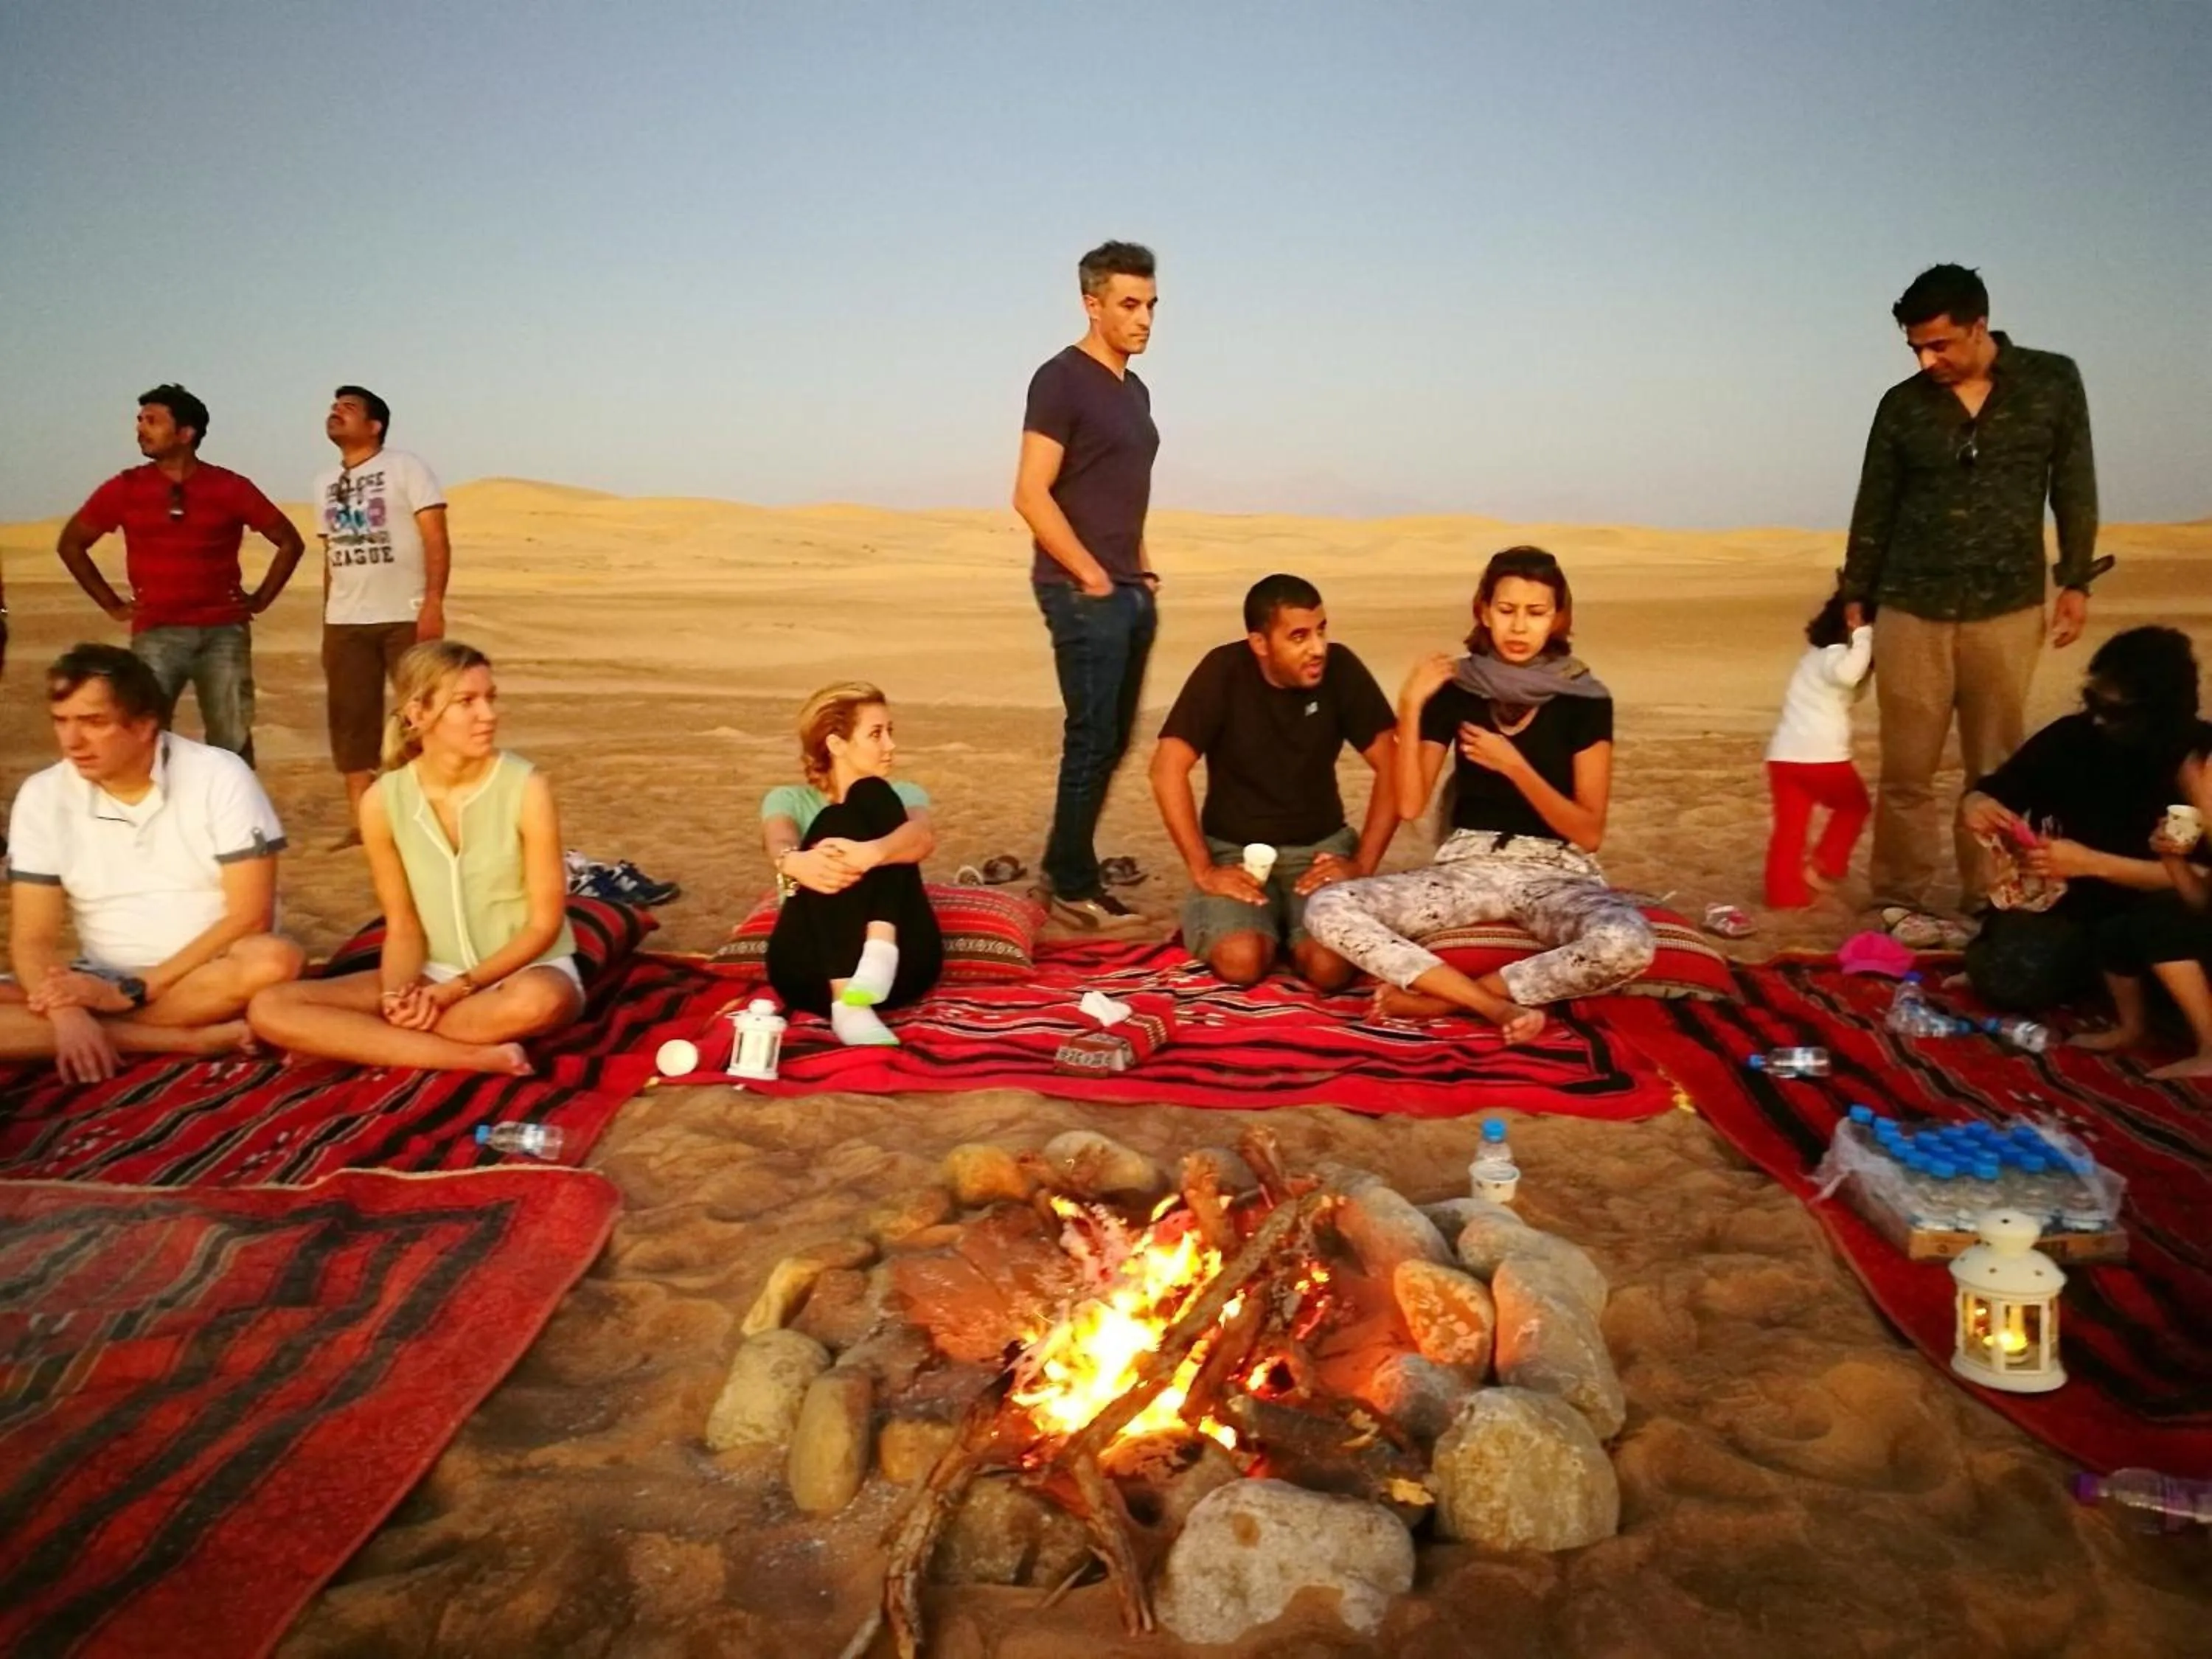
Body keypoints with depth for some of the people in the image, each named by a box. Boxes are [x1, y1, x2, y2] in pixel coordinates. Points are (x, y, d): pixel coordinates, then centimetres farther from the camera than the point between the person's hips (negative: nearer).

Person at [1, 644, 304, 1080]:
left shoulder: (221, 777, -10)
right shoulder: (42, 797, -2)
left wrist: (132, 991, -20)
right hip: (102, 982, 3)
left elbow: (250, 916, -14)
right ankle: (190, 1039, -25)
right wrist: (68, 1013, -25)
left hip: (211, 976, -3)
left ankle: (104, 1025, -21)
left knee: (274, 960, -36)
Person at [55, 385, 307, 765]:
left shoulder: (230, 487, 1)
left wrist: (260, 600, 4)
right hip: (156, 634, 0)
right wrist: (112, 604, 8)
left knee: (232, 745, 4)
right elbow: (70, 544, 15)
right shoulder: (125, 488, 4)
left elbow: (290, 542, 10)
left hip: (224, 633, 0)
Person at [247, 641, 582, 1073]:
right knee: (271, 1009, -15)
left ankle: (353, 1039, -19)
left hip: (529, 971, -4)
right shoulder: (383, 801, -6)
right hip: (436, 975, 4)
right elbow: (403, 928, 0)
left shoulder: (526, 788, -15)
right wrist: (398, 993, -20)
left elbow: (545, 923, -11)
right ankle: (479, 1058, -23)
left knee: (536, 1001, -41)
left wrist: (458, 988, -19)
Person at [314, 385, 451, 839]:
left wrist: (433, 603, -20)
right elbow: (332, 555, 18)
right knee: (350, 720, 4)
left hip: (405, 615, -6)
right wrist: (327, 621, 14)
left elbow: (436, 540, -10)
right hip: (345, 623, 6)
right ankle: (359, 824, 10)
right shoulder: (323, 484, 16)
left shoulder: (405, 468, -2)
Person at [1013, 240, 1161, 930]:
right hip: (1082, 592, -8)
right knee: (1092, 737, -5)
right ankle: (1073, 886, 6)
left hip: (1131, 592, 8)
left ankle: (1065, 869, 20)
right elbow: (1031, 496, -16)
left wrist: (1143, 570, 11)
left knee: (1113, 739, 10)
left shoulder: (1135, 391, 16)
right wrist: (1092, 576, -15)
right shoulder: (1062, 380, -9)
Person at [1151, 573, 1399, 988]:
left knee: (1330, 967, -24)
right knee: (1241, 962, -26)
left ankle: (1290, 929, 11)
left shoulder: (1341, 668, -9)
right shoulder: (1224, 671, -14)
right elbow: (1167, 770, -17)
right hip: (1234, 849, -1)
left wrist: (1363, 863, -14)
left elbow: (1392, 768, -6)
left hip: (1320, 846, 1)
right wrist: (1202, 870, -19)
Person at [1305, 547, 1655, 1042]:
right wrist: (1411, 707, -13)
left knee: (1626, 944, -37)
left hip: (1555, 872, -1)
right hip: (1467, 865, 2)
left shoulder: (1585, 700, -4)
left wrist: (1513, 766, -16)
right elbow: (1410, 805, -5)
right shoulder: (1454, 689, 1)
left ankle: (1440, 996, -21)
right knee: (1327, 909, -24)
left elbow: (1588, 833, -7)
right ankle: (1498, 1006, -24)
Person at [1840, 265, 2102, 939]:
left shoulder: (2052, 382, 2)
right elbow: (1873, 509, 9)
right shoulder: (1902, 405, 3)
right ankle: (1901, 902, 8)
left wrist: (2075, 579, 4)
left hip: (2007, 610, 0)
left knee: (1998, 768, 4)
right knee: (1907, 770, 0)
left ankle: (1990, 902, 13)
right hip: (1911, 611, 0)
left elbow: (2074, 485, 8)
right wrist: (1853, 599, 10)